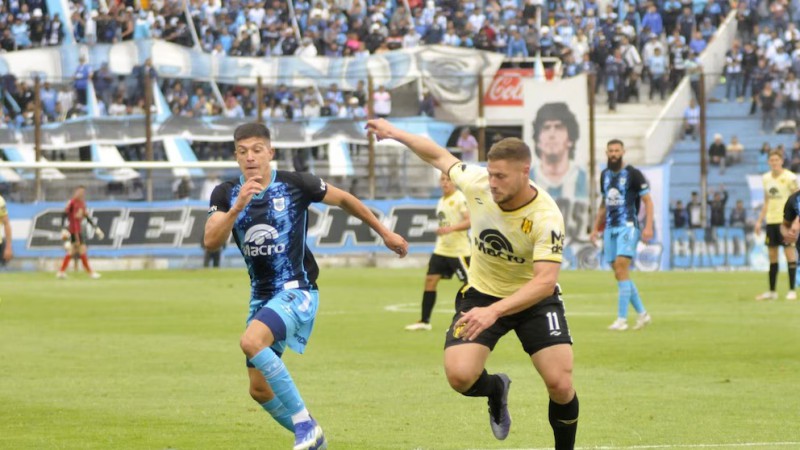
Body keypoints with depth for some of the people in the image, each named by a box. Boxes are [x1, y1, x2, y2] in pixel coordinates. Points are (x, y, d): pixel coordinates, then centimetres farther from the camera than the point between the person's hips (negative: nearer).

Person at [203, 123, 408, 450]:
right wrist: (237, 207, -32)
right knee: (259, 389, 6)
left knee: (252, 341, -32)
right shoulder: (226, 194, -3)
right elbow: (210, 242, -17)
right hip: (261, 296, 6)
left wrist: (384, 232, 14)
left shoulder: (295, 185, -11)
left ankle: (304, 423, -22)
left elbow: (343, 199, 5)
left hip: (296, 290, -6)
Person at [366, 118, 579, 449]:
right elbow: (440, 156, 3)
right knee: (460, 376, -18)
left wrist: (494, 312, -49)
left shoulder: (546, 217, -30)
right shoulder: (477, 182, -19)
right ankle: (496, 390, 20)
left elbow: (545, 281, -38)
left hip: (535, 298, -3)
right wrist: (396, 133, 6)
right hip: (482, 294, 3)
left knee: (560, 384, -16)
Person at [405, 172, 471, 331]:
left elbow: (469, 221, -21)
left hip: (458, 251, -8)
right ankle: (424, 321, 7)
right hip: (441, 250, 8)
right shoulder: (442, 201, 14)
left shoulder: (460, 199, -11)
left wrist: (450, 228, -32)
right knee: (430, 280, 2)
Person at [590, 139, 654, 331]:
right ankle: (642, 314, 15)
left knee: (621, 266, -17)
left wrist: (648, 226, -14)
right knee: (619, 273, 4)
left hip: (628, 226, -7)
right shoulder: (605, 175, 15)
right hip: (610, 228, 7)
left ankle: (622, 319, -17)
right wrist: (596, 228, 22)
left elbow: (647, 201, -3)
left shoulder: (633, 174, -4)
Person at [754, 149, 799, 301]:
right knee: (772, 256, 8)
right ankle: (772, 292, 13)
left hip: (786, 220, -6)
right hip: (771, 221, 6)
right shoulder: (766, 178, 10)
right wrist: (759, 221, 15)